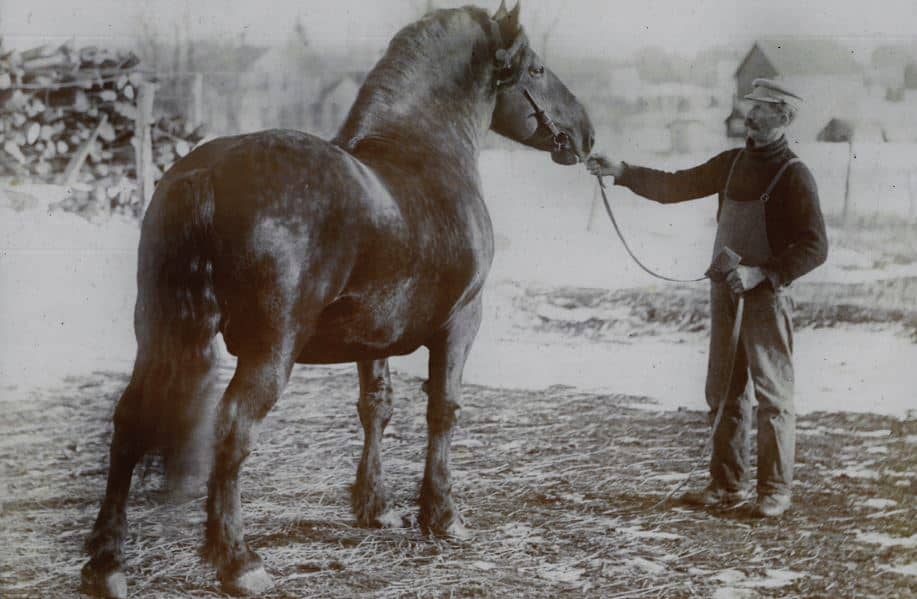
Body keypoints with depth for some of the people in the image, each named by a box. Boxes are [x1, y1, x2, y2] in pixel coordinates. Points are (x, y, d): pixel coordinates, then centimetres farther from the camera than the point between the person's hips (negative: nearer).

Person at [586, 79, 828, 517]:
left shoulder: (794, 176, -10)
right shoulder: (733, 163, 11)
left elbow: (814, 247, -14)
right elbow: (676, 186, 12)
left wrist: (762, 273, -22)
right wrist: (621, 172, 2)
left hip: (765, 297, -7)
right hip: (724, 293, 7)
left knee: (772, 395, -1)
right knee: (723, 392, 11)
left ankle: (775, 489, 7)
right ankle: (728, 484, 20)